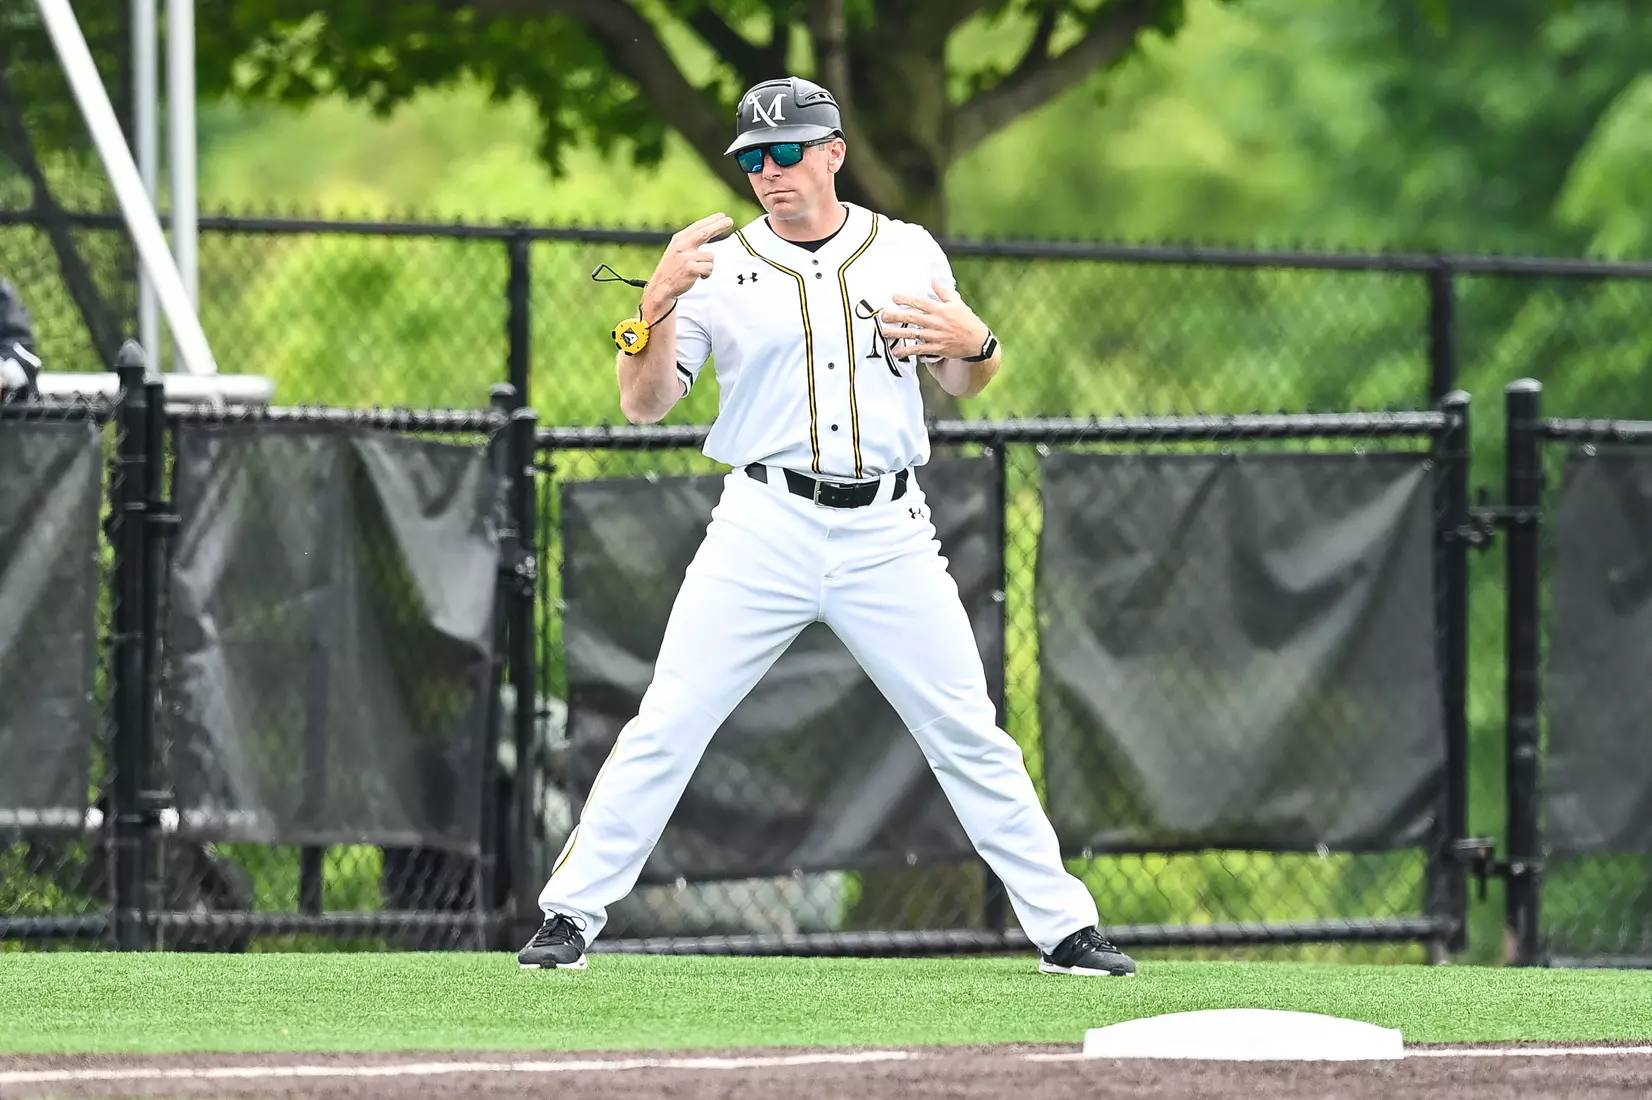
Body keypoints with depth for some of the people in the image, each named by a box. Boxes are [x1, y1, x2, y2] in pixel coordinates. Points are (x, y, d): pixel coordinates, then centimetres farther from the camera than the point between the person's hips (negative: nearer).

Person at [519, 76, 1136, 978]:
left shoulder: (908, 253, 9)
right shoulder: (720, 266, 3)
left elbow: (962, 386, 17)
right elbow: (643, 404, -3)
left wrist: (976, 344, -6)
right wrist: (658, 303, -19)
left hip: (890, 535, 1)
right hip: (764, 528, -1)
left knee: (970, 737, 2)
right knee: (666, 726, -7)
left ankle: (1063, 929, 8)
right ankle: (569, 917, -1)